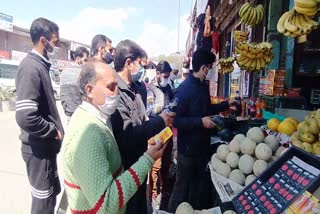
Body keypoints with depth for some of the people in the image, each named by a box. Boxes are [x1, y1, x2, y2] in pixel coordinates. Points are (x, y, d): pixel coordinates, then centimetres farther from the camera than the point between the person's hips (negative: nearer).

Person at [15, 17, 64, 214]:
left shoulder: (40, 65, 9)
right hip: (39, 148, -9)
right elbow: (25, 117, -30)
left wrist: (55, 130, 9)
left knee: (53, 192, 24)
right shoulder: (31, 67, -20)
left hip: (46, 146, 9)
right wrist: (53, 131, -16)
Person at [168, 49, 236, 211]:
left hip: (203, 145, 9)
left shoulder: (203, 86, 6)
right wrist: (200, 121, -27)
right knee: (183, 187, 8)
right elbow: (176, 120, -25)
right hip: (188, 148, -8)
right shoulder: (184, 89, -21)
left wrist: (226, 104, 18)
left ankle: (198, 210, 42)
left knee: (202, 184, 22)